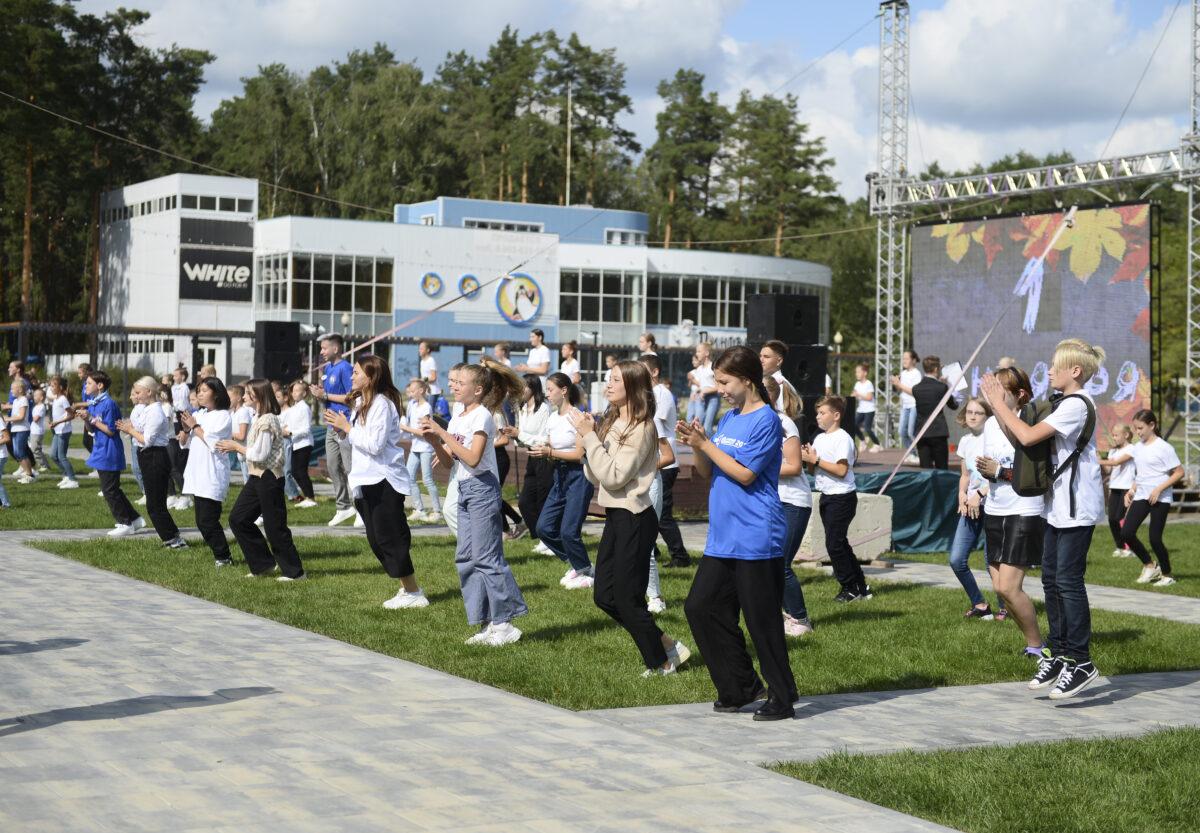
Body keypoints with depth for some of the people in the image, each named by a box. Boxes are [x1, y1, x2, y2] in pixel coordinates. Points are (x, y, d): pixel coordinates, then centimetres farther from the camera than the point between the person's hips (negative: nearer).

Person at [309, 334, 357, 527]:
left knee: (350, 468, -8)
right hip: (333, 425, 9)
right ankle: (343, 507, 19)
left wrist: (325, 395, -16)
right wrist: (317, 392, -1)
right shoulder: (327, 368, 13)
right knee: (332, 467, 11)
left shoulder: (345, 368, -14)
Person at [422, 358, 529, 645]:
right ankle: (488, 623, 12)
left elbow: (472, 459, -21)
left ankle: (505, 623, -3)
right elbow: (449, 462, 13)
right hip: (464, 489, 9)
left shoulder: (482, 416, -11)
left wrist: (443, 433, -19)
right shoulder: (457, 419, 13)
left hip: (482, 487, -9)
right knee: (466, 558, 7)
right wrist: (434, 440, -3)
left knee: (486, 556, -8)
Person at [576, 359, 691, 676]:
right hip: (615, 517, 9)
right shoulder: (611, 423, 11)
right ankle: (667, 647, 21)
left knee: (627, 599, -2)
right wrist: (588, 438, -3)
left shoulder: (641, 428, -14)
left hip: (634, 519, -9)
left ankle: (661, 663, 15)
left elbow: (613, 477, -21)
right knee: (604, 596, 10)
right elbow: (594, 477, 10)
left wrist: (589, 437, -17)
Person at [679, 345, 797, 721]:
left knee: (761, 619, -2)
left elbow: (745, 474, -16)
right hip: (722, 536, 9)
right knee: (700, 606, 6)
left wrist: (705, 444, -13)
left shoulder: (765, 420, -11)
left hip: (755, 539, -9)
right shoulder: (728, 418, 14)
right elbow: (707, 472, 15)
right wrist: (695, 444, -3)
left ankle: (782, 697, 11)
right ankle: (741, 687, 17)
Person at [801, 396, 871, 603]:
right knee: (840, 543, 11)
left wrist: (816, 460, -19)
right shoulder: (819, 438, 13)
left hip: (842, 498, -9)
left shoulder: (843, 439, -13)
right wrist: (808, 460, -6)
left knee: (834, 543, -8)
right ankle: (861, 587, 19)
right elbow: (813, 471, 15)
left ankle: (850, 588, 4)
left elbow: (841, 470, -21)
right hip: (827, 497, 9)